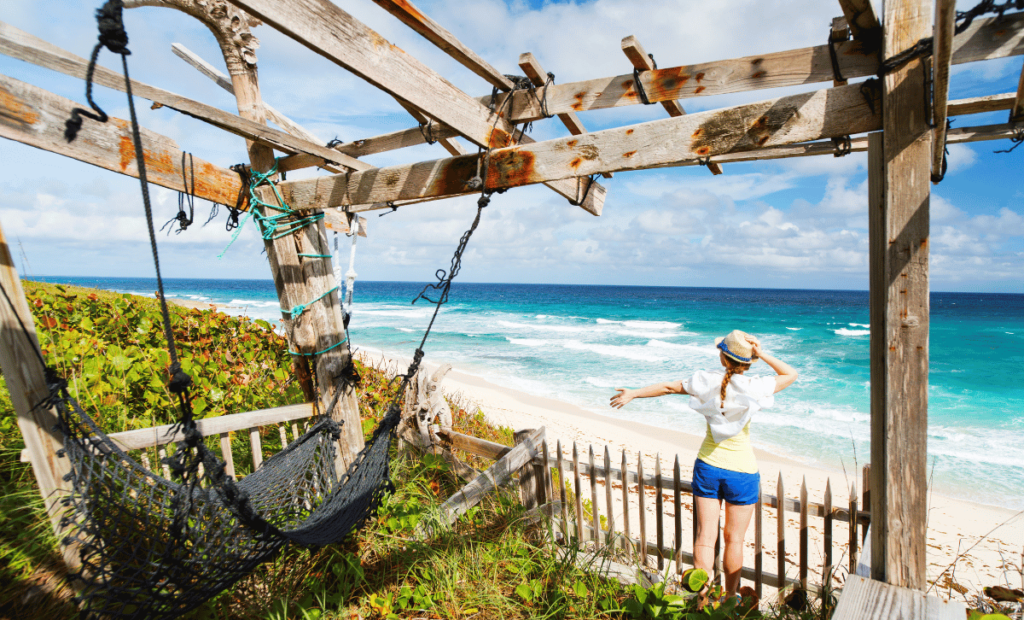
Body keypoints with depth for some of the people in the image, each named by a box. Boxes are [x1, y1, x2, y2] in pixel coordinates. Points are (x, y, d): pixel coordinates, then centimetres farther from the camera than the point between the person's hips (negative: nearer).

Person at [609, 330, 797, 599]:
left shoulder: (708, 382, -8)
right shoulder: (754, 387, -13)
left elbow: (668, 387, 4)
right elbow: (791, 375, 3)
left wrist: (633, 394, 17)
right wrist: (762, 355, -7)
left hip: (708, 466, 1)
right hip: (742, 470, -1)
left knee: (705, 536, 6)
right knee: (734, 539, 14)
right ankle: (731, 598, 28)